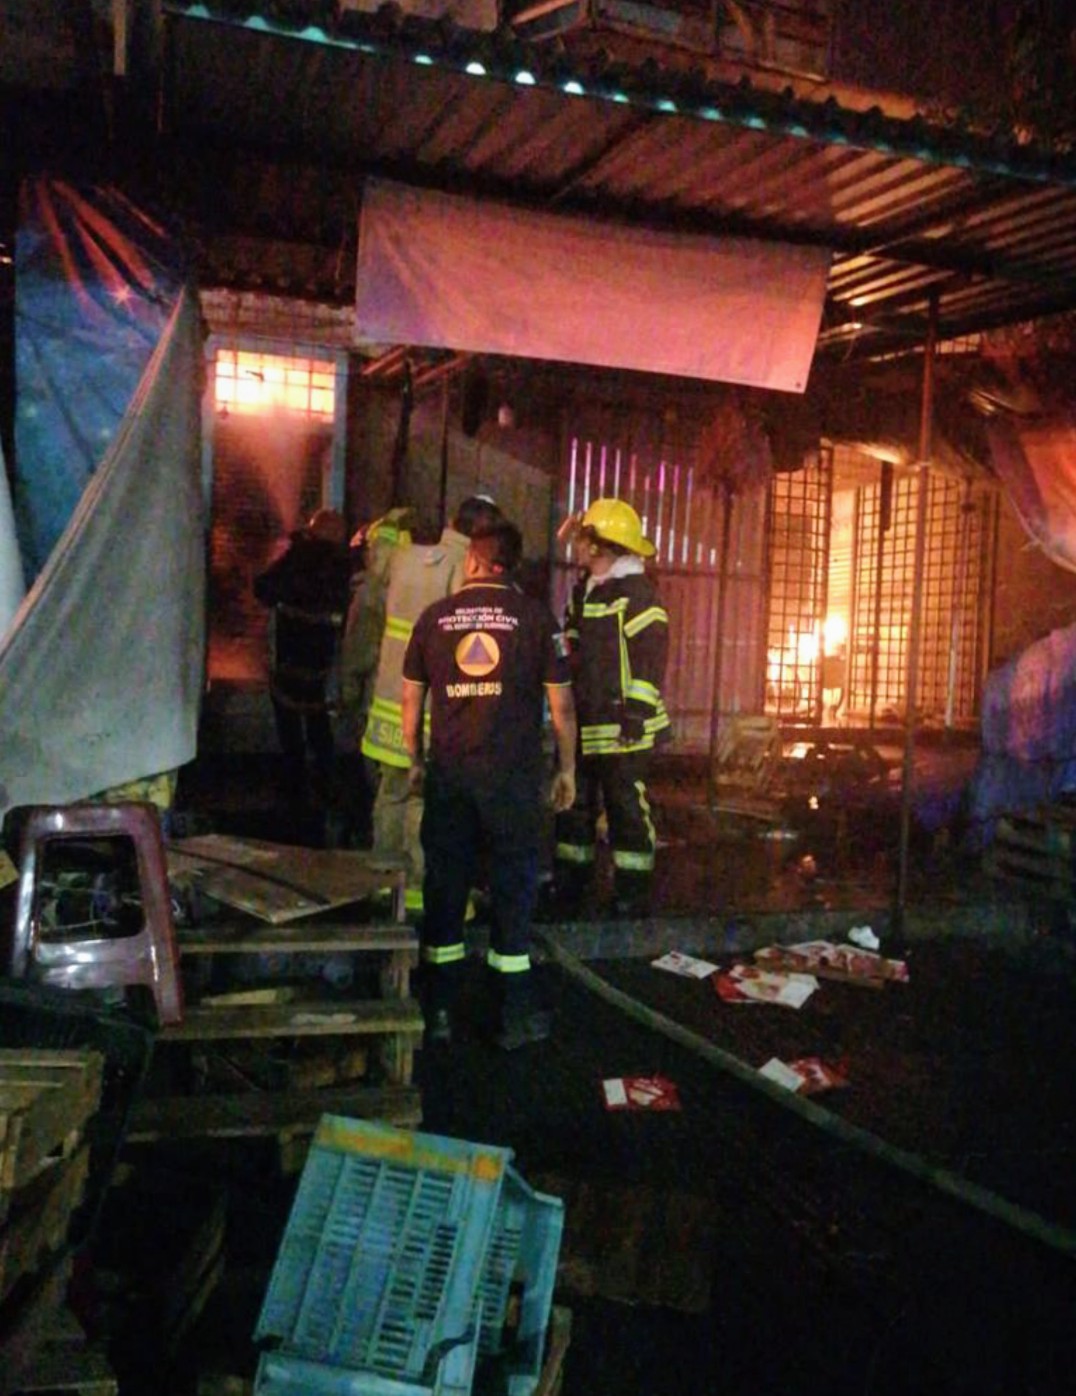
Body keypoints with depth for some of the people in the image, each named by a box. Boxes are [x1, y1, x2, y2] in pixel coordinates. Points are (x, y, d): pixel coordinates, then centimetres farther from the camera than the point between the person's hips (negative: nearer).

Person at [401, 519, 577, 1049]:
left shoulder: (435, 616, 5)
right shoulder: (534, 616, -2)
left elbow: (411, 698, 10)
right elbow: (560, 703, -1)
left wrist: (416, 761, 21)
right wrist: (567, 768, 9)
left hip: (448, 772, 2)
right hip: (513, 775, -2)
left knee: (445, 883, 11)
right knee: (513, 885, 7)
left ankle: (437, 1010, 19)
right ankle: (514, 1014, 14)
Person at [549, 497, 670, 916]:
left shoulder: (635, 592, -11)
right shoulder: (583, 590, 16)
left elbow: (650, 656, -16)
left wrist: (636, 714, -19)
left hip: (621, 727, -9)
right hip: (583, 724, 9)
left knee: (627, 810, -2)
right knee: (573, 805, 14)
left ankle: (632, 898, 9)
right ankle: (565, 894, 25)